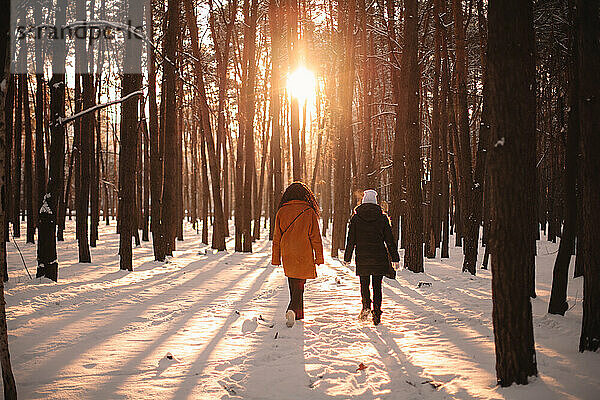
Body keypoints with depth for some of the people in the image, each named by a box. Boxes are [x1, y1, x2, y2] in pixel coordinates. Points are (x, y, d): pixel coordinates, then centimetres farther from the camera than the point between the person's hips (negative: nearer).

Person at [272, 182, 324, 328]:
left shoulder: (282, 212, 2)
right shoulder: (309, 212, -6)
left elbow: (276, 237, 6)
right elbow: (315, 237, -4)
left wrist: (276, 258, 12)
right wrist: (319, 256, 3)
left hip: (287, 256, 3)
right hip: (304, 257, -3)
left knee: (293, 286, 17)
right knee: (299, 286, 0)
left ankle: (298, 314, 25)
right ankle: (292, 310, -23)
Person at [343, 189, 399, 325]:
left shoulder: (356, 218, -1)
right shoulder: (382, 217, 0)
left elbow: (351, 240, 2)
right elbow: (390, 240, 2)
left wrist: (347, 258, 11)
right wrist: (395, 258, 7)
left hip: (362, 258, 0)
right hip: (379, 258, 0)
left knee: (364, 283, 12)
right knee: (377, 285, 7)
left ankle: (366, 305, -12)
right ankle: (377, 314, 4)